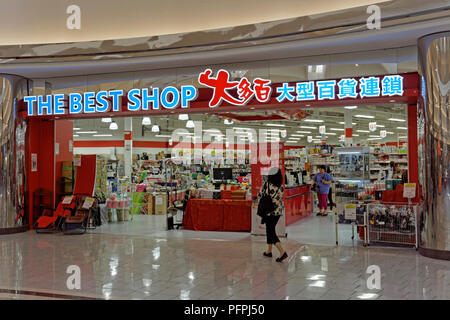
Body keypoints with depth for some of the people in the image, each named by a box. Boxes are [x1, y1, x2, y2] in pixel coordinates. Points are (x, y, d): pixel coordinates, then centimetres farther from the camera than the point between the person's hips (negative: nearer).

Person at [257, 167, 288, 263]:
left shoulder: (267, 184, -15)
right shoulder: (281, 187, -3)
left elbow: (259, 195, -6)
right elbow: (280, 199, 6)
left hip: (268, 211, -5)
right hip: (278, 211, 5)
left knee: (271, 232, 0)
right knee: (270, 230, 21)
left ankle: (282, 252, -14)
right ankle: (269, 251, 29)